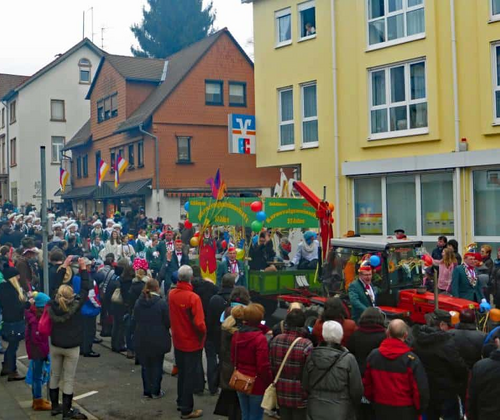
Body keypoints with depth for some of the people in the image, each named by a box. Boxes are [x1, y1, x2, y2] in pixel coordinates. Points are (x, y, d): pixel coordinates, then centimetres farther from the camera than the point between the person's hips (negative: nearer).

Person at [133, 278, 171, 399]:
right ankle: (155, 391, 16)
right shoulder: (162, 303, -16)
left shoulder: (138, 303, -2)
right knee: (157, 365, 10)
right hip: (158, 340, -4)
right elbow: (168, 322, -10)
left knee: (145, 365, 15)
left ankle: (146, 391, 22)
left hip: (141, 340, 4)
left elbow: (135, 320, 8)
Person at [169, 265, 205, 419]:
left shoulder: (171, 294, -6)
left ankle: (181, 402, 35)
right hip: (192, 342, -6)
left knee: (182, 373, 22)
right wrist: (202, 336, -9)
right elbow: (199, 323, -26)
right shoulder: (193, 297, -25)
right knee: (190, 376, 5)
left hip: (177, 341, 6)